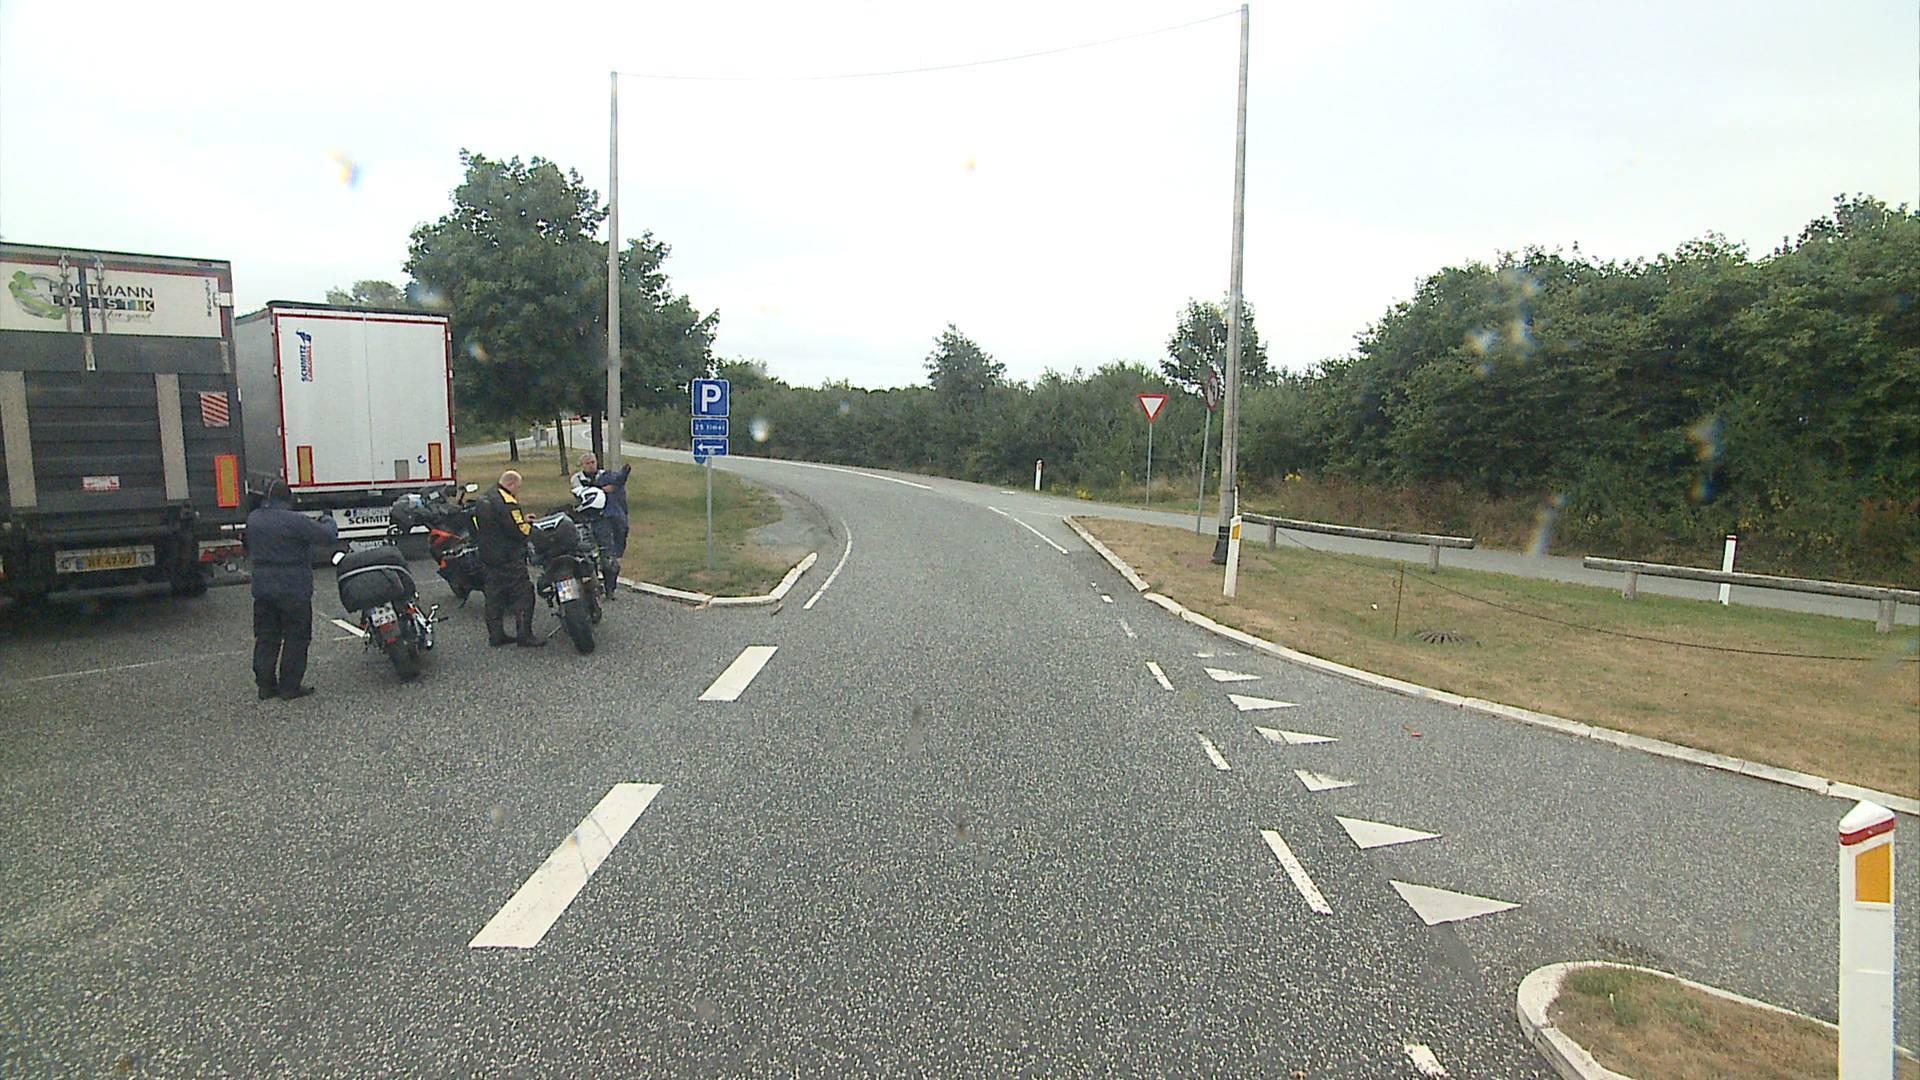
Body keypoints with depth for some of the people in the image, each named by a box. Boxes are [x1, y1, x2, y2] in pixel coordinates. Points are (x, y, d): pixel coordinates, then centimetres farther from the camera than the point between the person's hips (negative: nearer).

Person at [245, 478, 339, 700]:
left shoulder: (253, 519, 4)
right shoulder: (295, 522, -20)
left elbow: (250, 550, 20)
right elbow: (328, 534, -14)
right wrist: (329, 522, 7)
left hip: (262, 589, 7)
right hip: (293, 590, -7)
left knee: (265, 638, 14)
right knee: (296, 638, 4)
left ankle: (265, 685, 20)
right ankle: (289, 687, 6)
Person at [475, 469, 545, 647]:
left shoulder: (484, 499, 13)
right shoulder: (507, 503, -18)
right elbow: (519, 531, -22)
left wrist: (522, 519, 13)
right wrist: (529, 526, 0)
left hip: (488, 557, 10)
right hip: (509, 559, -10)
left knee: (494, 596, 13)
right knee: (523, 595, -4)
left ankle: (495, 635, 17)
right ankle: (525, 636, -4)